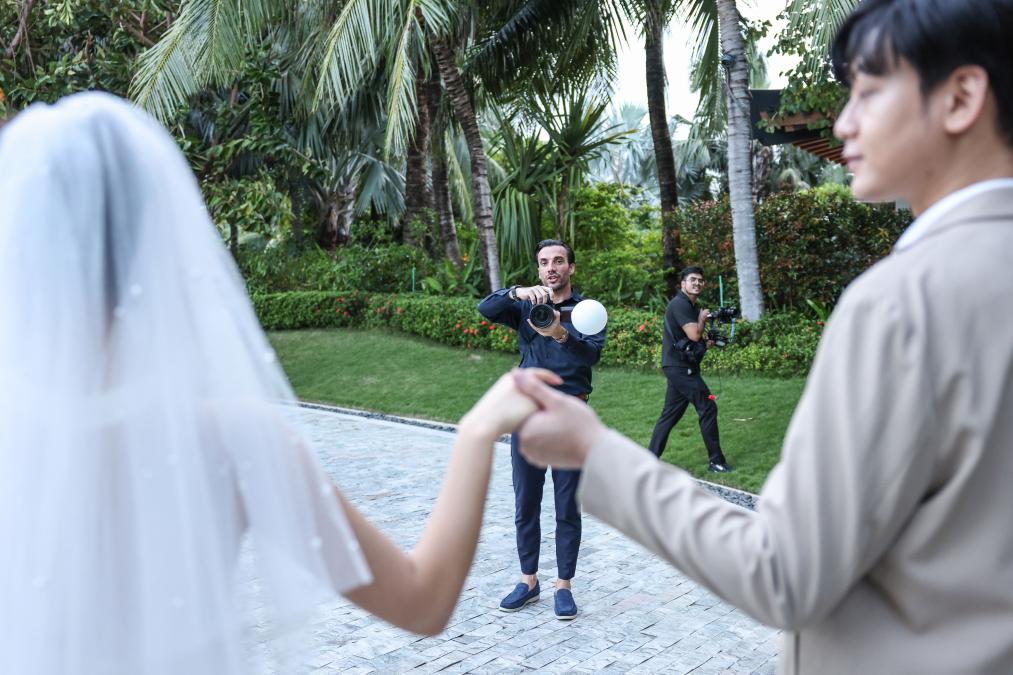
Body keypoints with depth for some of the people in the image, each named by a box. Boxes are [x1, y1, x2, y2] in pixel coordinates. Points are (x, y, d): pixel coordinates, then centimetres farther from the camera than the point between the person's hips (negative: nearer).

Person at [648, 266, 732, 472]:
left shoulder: (691, 306, 17)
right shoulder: (679, 304, -14)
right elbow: (694, 334, -23)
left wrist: (707, 342, 6)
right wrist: (702, 319, -5)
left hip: (680, 368, 10)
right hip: (680, 368, -10)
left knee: (670, 414, 10)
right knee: (708, 408, -6)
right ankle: (716, 461, 2)